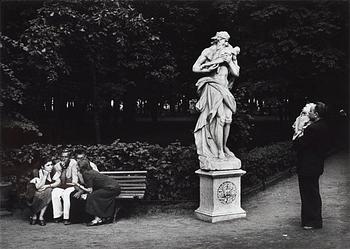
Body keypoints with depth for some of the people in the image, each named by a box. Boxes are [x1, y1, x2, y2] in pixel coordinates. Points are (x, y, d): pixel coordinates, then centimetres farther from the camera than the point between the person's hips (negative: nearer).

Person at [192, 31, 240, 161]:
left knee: (228, 118, 1)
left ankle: (224, 147, 15)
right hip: (212, 86, -6)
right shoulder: (208, 52, 3)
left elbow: (236, 73, 10)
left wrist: (229, 61, -3)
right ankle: (219, 151, -10)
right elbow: (195, 68, -4)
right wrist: (215, 63, -7)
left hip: (225, 89, 6)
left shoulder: (230, 54, 17)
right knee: (219, 118, -14)